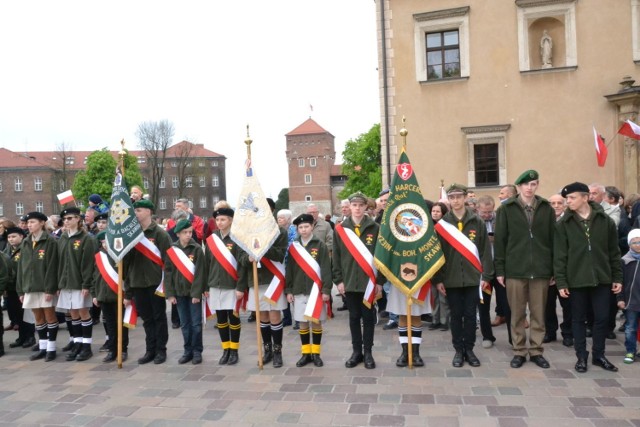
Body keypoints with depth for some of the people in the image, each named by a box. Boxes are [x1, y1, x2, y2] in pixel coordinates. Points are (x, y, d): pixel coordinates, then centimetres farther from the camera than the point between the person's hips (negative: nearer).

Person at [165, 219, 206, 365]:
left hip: (193, 292, -2)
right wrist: (170, 294, -2)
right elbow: (168, 273, 3)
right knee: (184, 324, 10)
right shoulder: (171, 250, 2)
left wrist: (197, 293, -14)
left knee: (196, 323, 2)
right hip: (179, 292, 3)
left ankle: (197, 351, 14)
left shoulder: (197, 249, -6)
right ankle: (188, 351, 21)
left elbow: (200, 272, -9)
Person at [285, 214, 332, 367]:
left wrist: (326, 290, -10)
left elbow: (326, 269, -5)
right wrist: (288, 290, 4)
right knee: (302, 323, 8)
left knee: (316, 322, 5)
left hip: (316, 290, -2)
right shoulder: (293, 247, 5)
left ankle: (316, 353, 17)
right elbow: (289, 270, 7)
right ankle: (306, 353, 19)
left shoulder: (320, 246, -3)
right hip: (299, 291, 2)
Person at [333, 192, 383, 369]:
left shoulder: (375, 228, -1)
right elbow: (336, 256, 4)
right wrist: (338, 280, -1)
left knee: (368, 317, 7)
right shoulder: (340, 229, 3)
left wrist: (380, 281, -4)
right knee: (354, 317, 10)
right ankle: (356, 351, 21)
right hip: (349, 281, 1)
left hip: (369, 281, -1)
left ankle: (368, 352, 18)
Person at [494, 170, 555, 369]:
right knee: (517, 314, 6)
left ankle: (536, 351, 20)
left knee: (539, 314, 8)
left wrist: (555, 269, 3)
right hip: (515, 270, -1)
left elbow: (553, 239, 7)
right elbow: (499, 240, 0)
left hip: (541, 270, 2)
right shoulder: (506, 209, 1)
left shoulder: (546, 209, 6)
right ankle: (519, 351, 17)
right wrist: (499, 269, -4)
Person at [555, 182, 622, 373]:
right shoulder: (564, 224, -2)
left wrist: (617, 277, 4)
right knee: (579, 319, 8)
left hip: (601, 278, 1)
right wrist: (561, 281, -9)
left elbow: (614, 252, 6)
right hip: (576, 279, -1)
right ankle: (581, 356, 20)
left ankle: (599, 355, 24)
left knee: (601, 318, 8)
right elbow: (559, 255, -4)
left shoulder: (605, 220, 2)